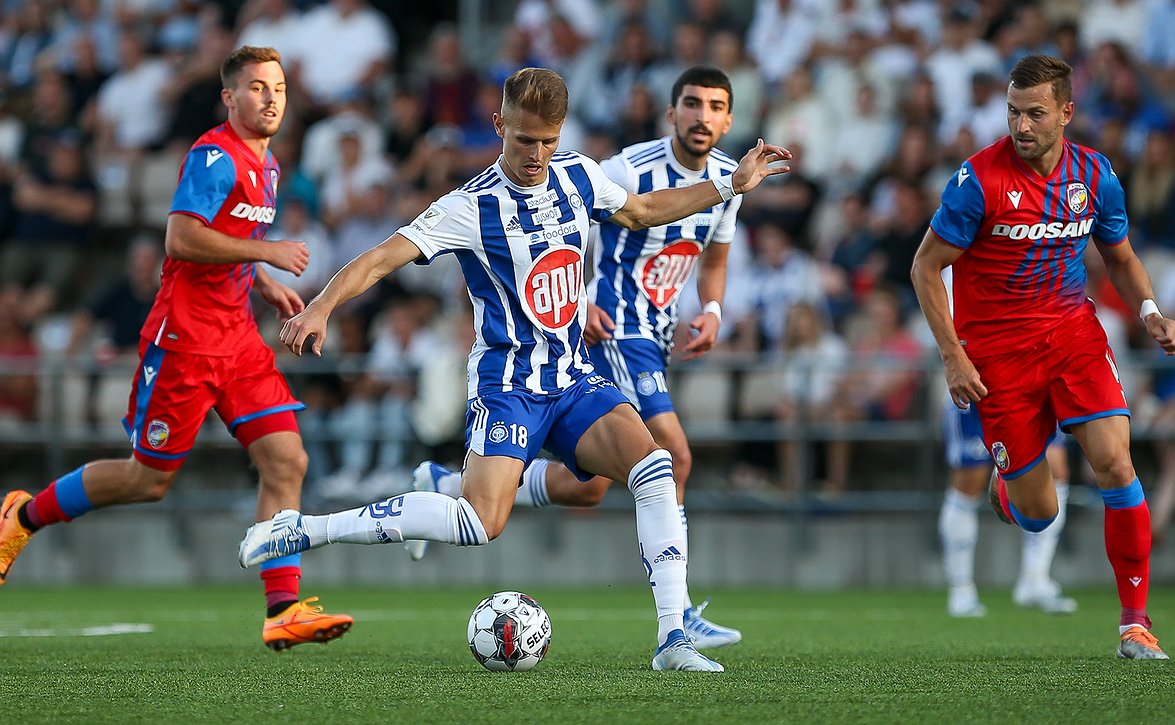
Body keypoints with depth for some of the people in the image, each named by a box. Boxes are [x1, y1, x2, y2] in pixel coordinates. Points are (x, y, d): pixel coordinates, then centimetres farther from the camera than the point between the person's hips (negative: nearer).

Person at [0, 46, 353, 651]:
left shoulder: (266, 165, 15)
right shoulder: (214, 157, -14)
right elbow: (181, 239, -23)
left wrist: (265, 286, 14)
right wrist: (265, 252, -20)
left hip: (238, 339, 8)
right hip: (185, 338, -8)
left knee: (286, 461, -7)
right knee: (149, 480, 1)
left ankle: (282, 610, -9)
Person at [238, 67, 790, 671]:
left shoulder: (578, 175, 4)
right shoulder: (472, 207, -14)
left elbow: (641, 211, 25)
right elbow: (382, 258, -22)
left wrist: (730, 185, 23)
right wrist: (320, 308, -38)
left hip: (574, 379, 6)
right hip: (507, 386, -6)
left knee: (654, 467, -19)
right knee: (483, 522, -24)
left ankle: (671, 638, -15)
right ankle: (299, 530, -13)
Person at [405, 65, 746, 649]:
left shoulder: (727, 179, 6)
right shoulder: (632, 169, -17)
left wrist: (712, 311, 2)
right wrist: (577, 300, -18)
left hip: (655, 335, 8)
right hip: (613, 332, -8)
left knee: (585, 488, 8)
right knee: (673, 455, -21)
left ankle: (446, 486, 24)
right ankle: (679, 616, -17)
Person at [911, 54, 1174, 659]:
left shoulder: (1095, 176, -2)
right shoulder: (980, 178, -14)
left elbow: (1120, 258, 15)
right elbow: (926, 267, -7)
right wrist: (953, 357, -13)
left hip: (1073, 332, 3)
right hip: (997, 348, -3)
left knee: (1114, 463, -17)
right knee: (1037, 515, 0)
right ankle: (1003, 487, 40)